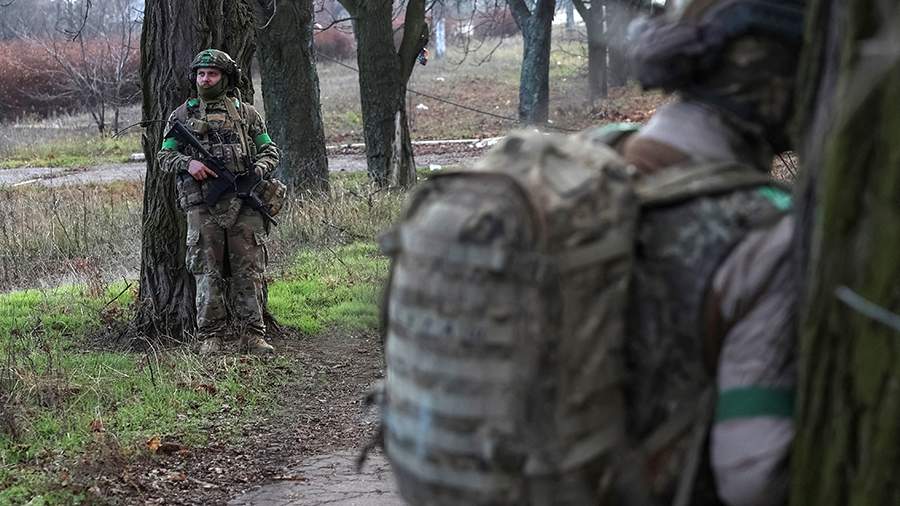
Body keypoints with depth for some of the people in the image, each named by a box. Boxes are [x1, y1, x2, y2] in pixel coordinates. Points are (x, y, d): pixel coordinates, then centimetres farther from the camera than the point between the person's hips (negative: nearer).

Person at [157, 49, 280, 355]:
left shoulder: (246, 113, 13)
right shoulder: (182, 115, 11)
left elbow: (269, 151, 15)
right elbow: (164, 156, 10)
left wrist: (257, 171, -6)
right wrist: (188, 163, -10)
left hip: (243, 203, 1)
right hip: (202, 205, -1)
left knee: (249, 271, -1)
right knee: (207, 272, -1)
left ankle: (252, 335, 4)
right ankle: (211, 336, 5)